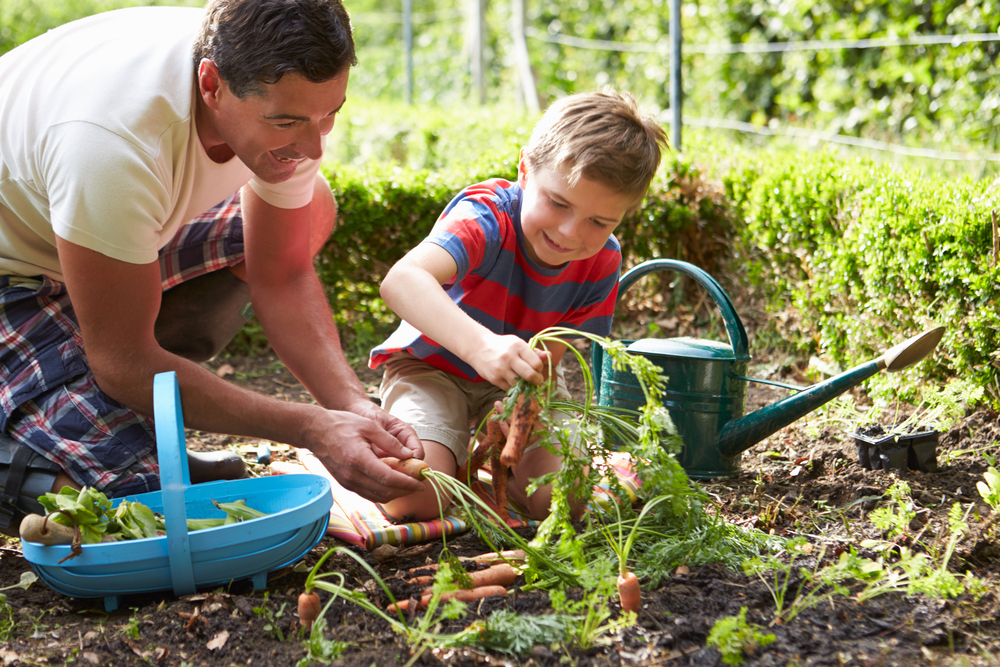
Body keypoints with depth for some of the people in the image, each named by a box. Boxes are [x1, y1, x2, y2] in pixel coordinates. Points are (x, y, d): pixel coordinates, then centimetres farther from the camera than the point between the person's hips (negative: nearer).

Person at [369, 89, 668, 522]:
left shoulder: (601, 262, -16)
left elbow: (547, 358, -15)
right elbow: (401, 281, -53)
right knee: (416, 498, -27)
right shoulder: (486, 217, -34)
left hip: (518, 380, 4)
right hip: (433, 365, -4)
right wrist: (481, 345, -70)